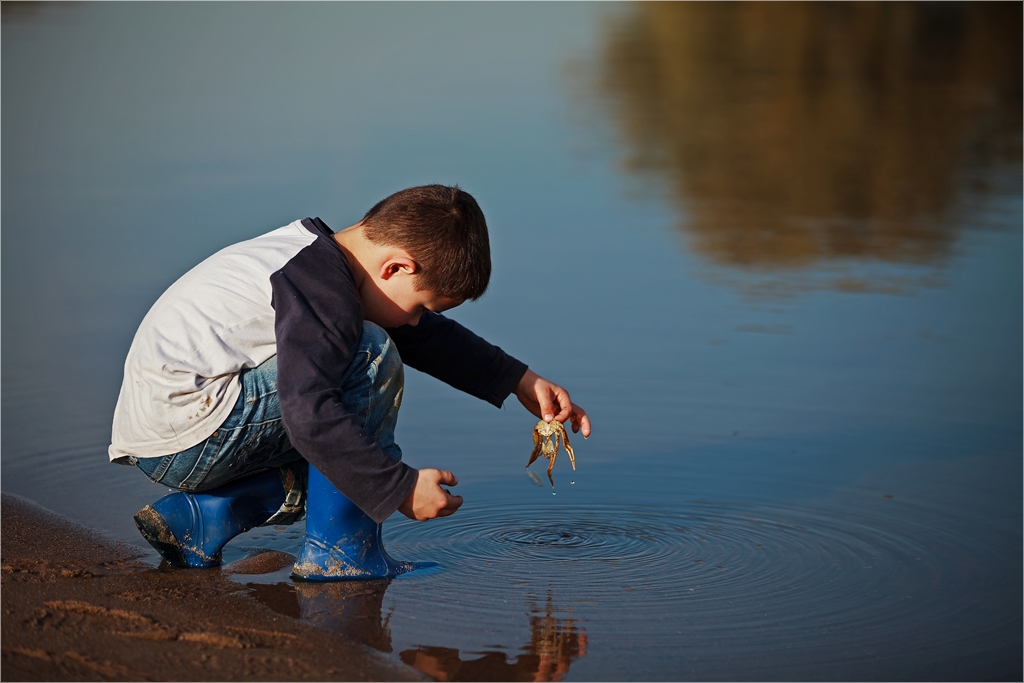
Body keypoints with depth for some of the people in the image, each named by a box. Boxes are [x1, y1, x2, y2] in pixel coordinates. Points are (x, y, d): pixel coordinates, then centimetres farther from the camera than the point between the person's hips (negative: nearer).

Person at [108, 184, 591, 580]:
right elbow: (309, 415, -31)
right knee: (371, 357, -17)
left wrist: (523, 384, 23)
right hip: (182, 433, -10)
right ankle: (338, 553, -14)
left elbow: (428, 337, 24)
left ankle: (199, 520, 9)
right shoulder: (321, 288, -20)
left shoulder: (319, 256, 13)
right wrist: (401, 489, -24)